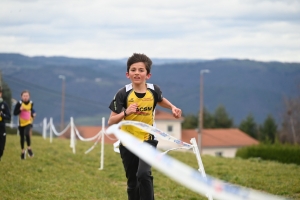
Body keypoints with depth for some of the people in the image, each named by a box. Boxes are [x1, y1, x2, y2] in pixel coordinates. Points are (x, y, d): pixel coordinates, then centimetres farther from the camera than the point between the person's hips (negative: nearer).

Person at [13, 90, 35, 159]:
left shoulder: (31, 103, -4)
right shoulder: (19, 103, -15)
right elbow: (15, 113, -15)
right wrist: (20, 109, -28)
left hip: (28, 123, 0)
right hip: (21, 123, 0)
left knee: (27, 134, -25)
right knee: (22, 137, 11)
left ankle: (29, 148, -5)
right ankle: (23, 151, 31)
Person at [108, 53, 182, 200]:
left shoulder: (154, 90, -8)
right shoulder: (123, 94, -14)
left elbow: (160, 100, 18)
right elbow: (111, 122, -13)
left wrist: (173, 108, -1)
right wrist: (125, 112, -30)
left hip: (148, 140, 0)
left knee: (143, 174, -22)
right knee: (132, 183, 9)